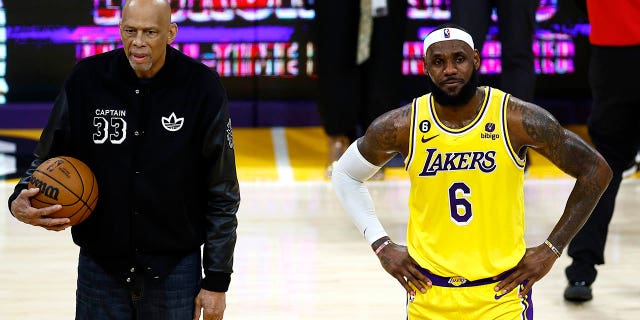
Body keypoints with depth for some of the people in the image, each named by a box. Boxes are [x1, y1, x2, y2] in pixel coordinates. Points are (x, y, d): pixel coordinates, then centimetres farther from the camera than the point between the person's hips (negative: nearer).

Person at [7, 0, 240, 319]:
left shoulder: (202, 87, -8)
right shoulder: (86, 80, -4)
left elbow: (222, 194, -4)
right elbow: (48, 158, 7)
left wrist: (216, 281, -4)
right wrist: (20, 201, -15)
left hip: (175, 269, -1)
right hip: (99, 266, 1)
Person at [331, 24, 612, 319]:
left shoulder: (516, 119, -11)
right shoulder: (401, 126, -6)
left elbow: (596, 171, -2)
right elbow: (345, 176, 11)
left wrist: (551, 250, -3)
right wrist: (382, 245, 2)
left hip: (502, 295, -2)